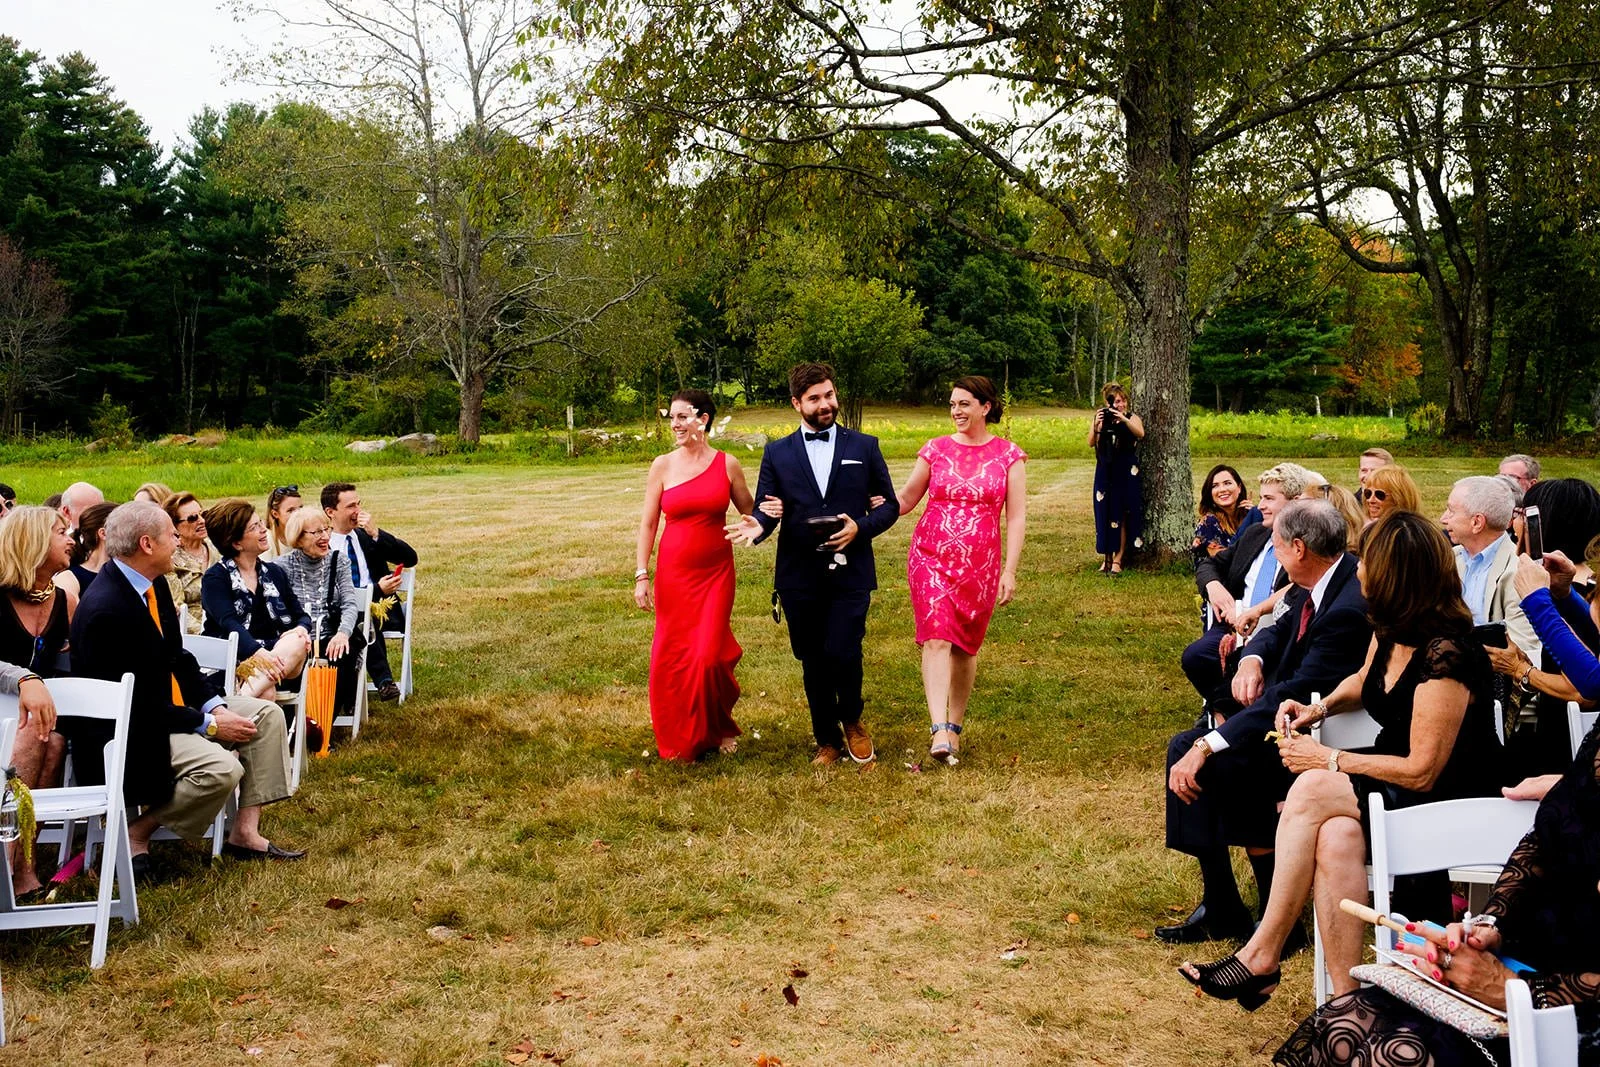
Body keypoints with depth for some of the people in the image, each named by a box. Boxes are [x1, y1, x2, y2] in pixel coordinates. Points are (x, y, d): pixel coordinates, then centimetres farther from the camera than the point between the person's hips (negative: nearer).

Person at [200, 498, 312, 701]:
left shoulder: (274, 573, 21)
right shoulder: (215, 578, 2)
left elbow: (301, 616, 16)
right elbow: (228, 623, -15)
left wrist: (301, 629, -11)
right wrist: (258, 652, -34)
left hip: (277, 654, 5)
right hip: (234, 659, -5)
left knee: (298, 641, -32)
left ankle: (242, 697, -44)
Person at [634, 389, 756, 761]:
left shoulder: (727, 464, 0)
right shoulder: (662, 466, 0)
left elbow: (751, 515, 8)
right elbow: (648, 523, 2)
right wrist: (642, 575, -4)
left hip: (716, 572, -1)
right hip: (673, 573, 1)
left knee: (708, 655, -7)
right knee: (670, 657, 3)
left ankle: (718, 729, 20)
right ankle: (680, 738, 23)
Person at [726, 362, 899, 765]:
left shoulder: (864, 446, 6)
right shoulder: (777, 453, 7)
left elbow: (890, 505, 8)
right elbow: (765, 509, 5)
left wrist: (860, 528, -12)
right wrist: (757, 525, -20)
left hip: (850, 572, -2)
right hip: (799, 577, 2)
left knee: (842, 652, -15)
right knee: (813, 663, 9)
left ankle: (852, 722, 15)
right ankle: (828, 740, 26)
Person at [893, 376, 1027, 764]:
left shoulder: (1009, 455, 1)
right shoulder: (936, 450, 4)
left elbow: (1016, 517, -1)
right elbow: (905, 500, 9)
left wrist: (1009, 570, -6)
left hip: (980, 564, 0)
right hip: (931, 558, 0)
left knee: (965, 646, 10)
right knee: (936, 638, -15)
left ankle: (955, 726, 25)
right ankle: (939, 730, -21)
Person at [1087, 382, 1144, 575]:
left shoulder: (1132, 418, 1)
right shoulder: (1100, 419, 4)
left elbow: (1140, 434, -20)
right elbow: (1091, 443, -8)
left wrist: (1122, 418, -31)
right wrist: (1096, 425, -25)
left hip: (1126, 473, -1)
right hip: (1105, 473, 2)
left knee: (1122, 516, -2)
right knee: (1105, 514, 2)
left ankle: (1118, 559, 1)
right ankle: (1106, 557, 10)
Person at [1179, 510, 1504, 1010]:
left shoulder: (1444, 655, -24)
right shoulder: (1390, 631, 2)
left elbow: (1423, 772, -22)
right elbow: (1363, 682, 27)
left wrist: (1328, 761, -15)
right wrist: (1320, 708, 6)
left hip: (1450, 804, -7)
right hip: (1392, 781, 7)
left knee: (1312, 789, -26)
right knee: (1335, 838, -27)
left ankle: (1261, 955, -16)